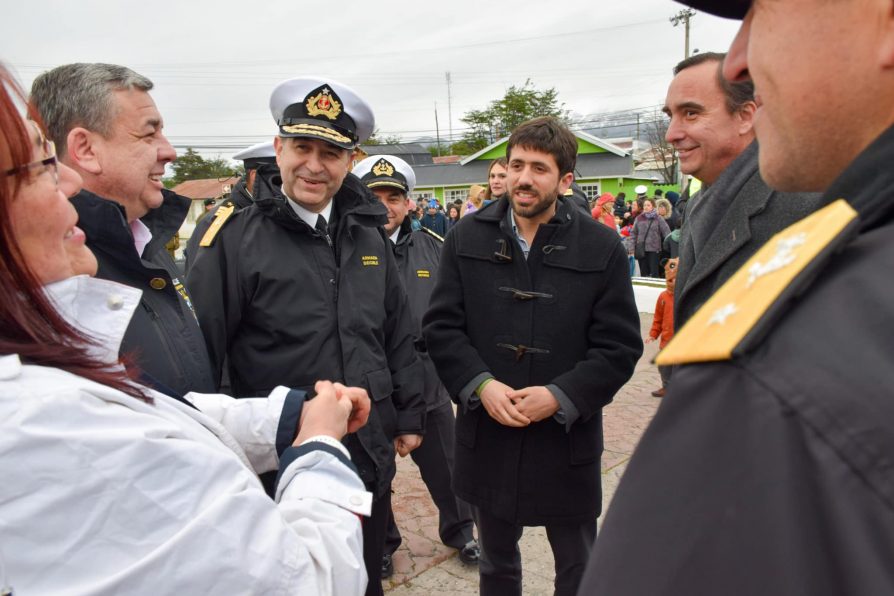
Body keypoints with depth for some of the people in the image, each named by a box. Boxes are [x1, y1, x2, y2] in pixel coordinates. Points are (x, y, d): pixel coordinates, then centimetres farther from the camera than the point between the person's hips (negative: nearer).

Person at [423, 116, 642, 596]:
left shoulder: (601, 246, -6)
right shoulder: (467, 237, -1)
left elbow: (620, 345, -7)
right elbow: (441, 326, -2)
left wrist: (561, 396, -18)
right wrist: (480, 384, -16)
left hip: (567, 437, -1)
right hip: (487, 435, 2)